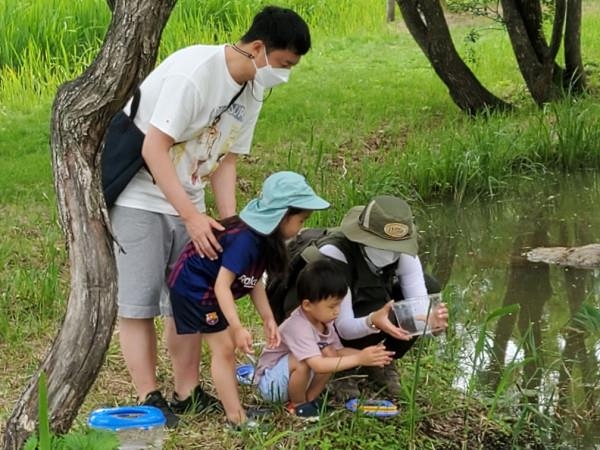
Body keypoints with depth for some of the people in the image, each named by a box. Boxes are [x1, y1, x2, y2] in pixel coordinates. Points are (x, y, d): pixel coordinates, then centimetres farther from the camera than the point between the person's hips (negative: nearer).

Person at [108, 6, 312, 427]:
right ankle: (149, 399, 0)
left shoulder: (252, 91, 1)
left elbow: (225, 160, 6)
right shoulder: (195, 70, -25)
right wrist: (193, 217, -26)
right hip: (138, 195, -8)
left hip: (187, 202, 8)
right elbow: (155, 147, -26)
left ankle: (188, 393, 14)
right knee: (138, 302, -5)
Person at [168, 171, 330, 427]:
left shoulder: (264, 238, -5)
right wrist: (238, 328, -38)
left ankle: (233, 405, 20)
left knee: (227, 348, 12)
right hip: (194, 288, -10)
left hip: (208, 290, 10)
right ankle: (235, 416, -4)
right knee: (224, 348, -7)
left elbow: (254, 281, 3)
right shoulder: (245, 240, -34)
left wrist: (268, 319, 0)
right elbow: (222, 285, -36)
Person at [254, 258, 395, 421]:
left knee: (330, 354, -13)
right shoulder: (299, 327, -33)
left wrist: (365, 355, -20)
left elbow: (338, 351, -2)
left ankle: (309, 399, 2)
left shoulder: (324, 321, -6)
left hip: (291, 377, 7)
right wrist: (358, 359, -42)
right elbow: (318, 365, -42)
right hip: (270, 383, -7)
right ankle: (297, 404, -8)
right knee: (302, 362, -34)